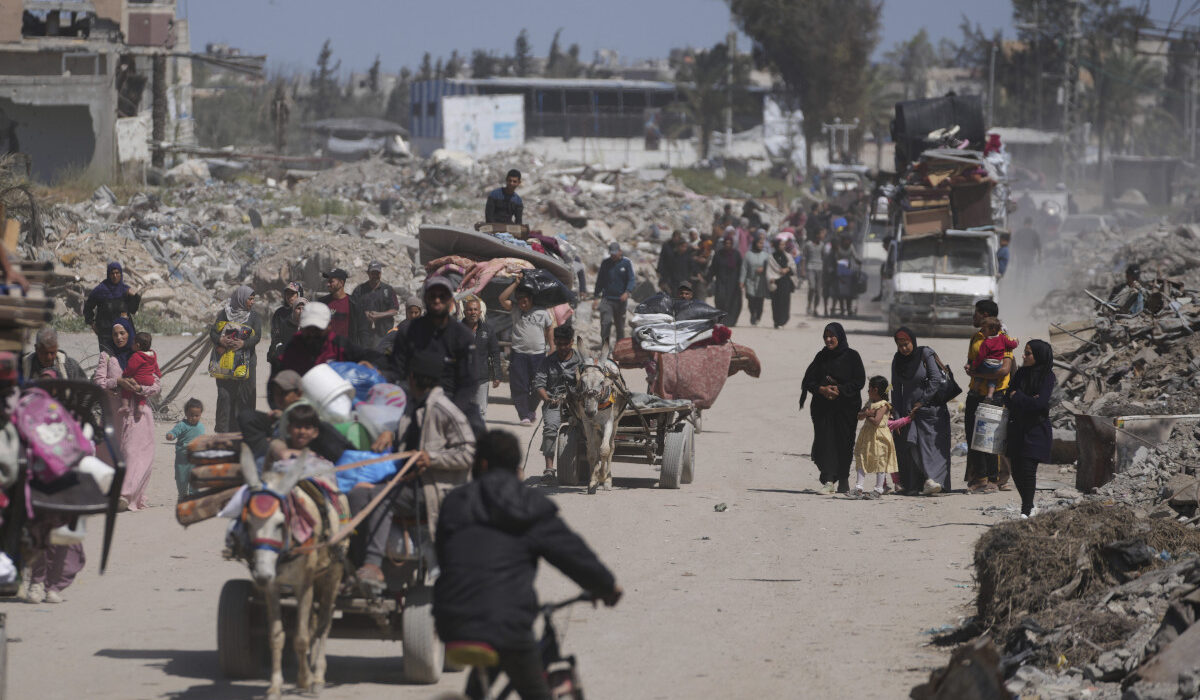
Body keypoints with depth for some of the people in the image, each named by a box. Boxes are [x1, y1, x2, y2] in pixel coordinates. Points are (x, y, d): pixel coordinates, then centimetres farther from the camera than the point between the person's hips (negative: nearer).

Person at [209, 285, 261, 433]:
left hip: (245, 359, 1)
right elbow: (212, 331, 3)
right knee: (224, 394, -6)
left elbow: (257, 336, -2)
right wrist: (221, 340, -18)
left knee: (244, 395, -5)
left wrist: (243, 343, -21)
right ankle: (223, 430, -3)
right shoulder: (225, 313, 7)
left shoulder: (254, 316, 9)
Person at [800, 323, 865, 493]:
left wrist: (840, 390, -15)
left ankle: (843, 479, 11)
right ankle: (829, 480, -13)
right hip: (823, 407, 2)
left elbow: (860, 381, -4)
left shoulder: (852, 356, 2)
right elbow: (809, 380, 8)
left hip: (846, 407, -2)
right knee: (825, 441, -9)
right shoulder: (821, 356, 11)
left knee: (843, 441, -2)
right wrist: (822, 389, -12)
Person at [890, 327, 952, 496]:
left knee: (931, 443, -16)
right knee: (909, 447, -3)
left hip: (931, 408, -5)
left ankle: (932, 480, -30)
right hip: (909, 410, 5)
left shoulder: (925, 354, -7)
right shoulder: (898, 360, 7)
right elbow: (896, 389, 11)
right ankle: (911, 485, -2)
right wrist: (897, 415, 4)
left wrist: (921, 402, -12)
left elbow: (936, 380, -11)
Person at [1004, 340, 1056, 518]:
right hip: (1017, 428, 6)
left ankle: (1026, 511, -5)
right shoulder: (1021, 373, 9)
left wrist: (1017, 397, -7)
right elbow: (1007, 399, 6)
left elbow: (1040, 403, -18)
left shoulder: (1047, 377, -7)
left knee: (1028, 469, -11)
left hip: (1036, 429, -6)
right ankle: (1029, 505, 21)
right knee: (1016, 470, 5)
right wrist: (1026, 401, -12)